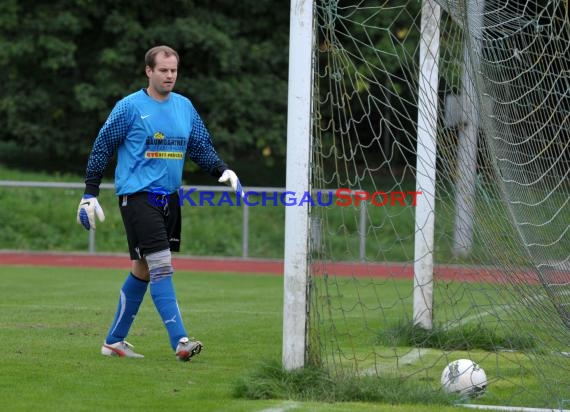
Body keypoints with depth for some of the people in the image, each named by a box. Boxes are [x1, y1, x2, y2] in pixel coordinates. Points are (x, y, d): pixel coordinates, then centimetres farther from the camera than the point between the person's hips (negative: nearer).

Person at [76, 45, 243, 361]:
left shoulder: (185, 107, 11)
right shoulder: (130, 107, -6)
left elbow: (202, 147, 19)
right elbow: (102, 148, -1)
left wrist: (223, 171, 1)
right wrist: (90, 193, -4)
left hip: (169, 198, 7)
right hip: (137, 196, -7)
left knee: (142, 270, 10)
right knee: (161, 266, -15)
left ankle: (114, 341, 21)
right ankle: (179, 341, -19)